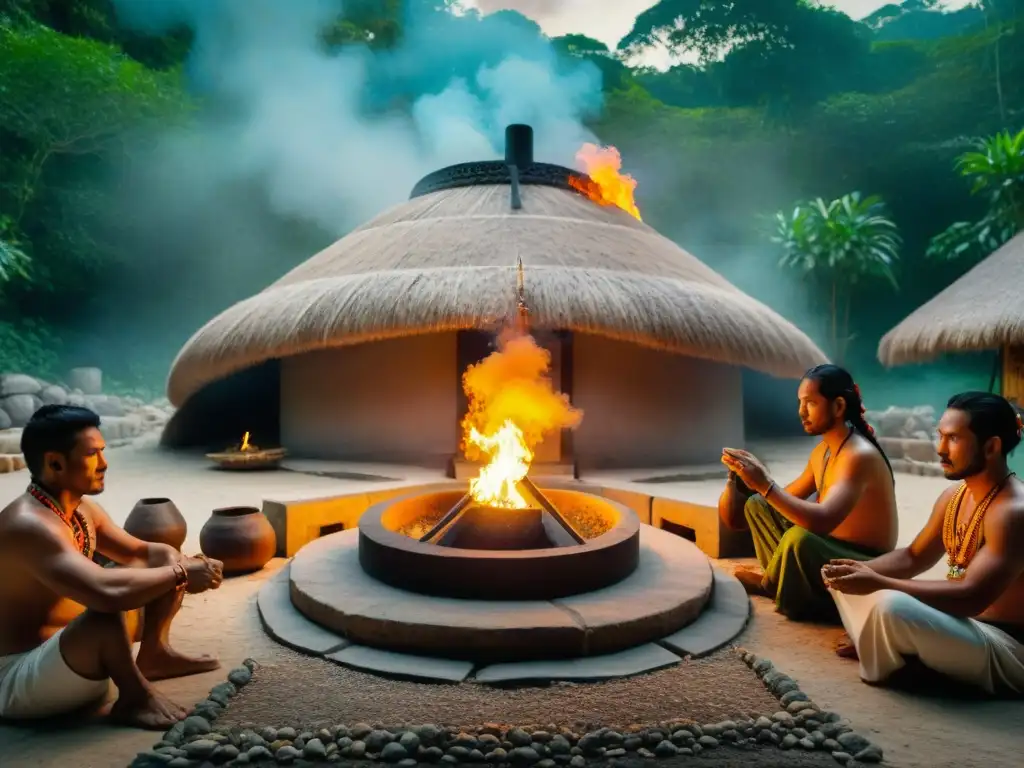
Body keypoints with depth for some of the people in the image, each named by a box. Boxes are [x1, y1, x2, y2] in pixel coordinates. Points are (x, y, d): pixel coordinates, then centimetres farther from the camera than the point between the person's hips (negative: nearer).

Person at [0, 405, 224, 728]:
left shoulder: (82, 509, 0)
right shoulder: (28, 526, -29)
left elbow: (146, 552, 10)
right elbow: (105, 591, -44)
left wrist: (182, 567, -13)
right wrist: (180, 573, -29)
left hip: (69, 648, 9)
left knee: (164, 562, 6)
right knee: (107, 610, -38)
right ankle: (135, 697, -14)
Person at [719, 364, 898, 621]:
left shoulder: (860, 455, -24)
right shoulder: (821, 451, 4)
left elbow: (823, 521, -38)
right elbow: (789, 497, 13)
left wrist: (765, 484, -36)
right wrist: (746, 481, -3)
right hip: (833, 552, 9)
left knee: (800, 538, -37)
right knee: (756, 504, 5)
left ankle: (771, 585, -5)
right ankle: (782, 582, -5)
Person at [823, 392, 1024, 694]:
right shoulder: (953, 496, 4)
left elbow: (971, 597, -31)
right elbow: (913, 557, 13)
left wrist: (878, 583, -30)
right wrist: (861, 570, -7)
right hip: (963, 621, 9)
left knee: (891, 605, -34)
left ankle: (877, 667, -5)